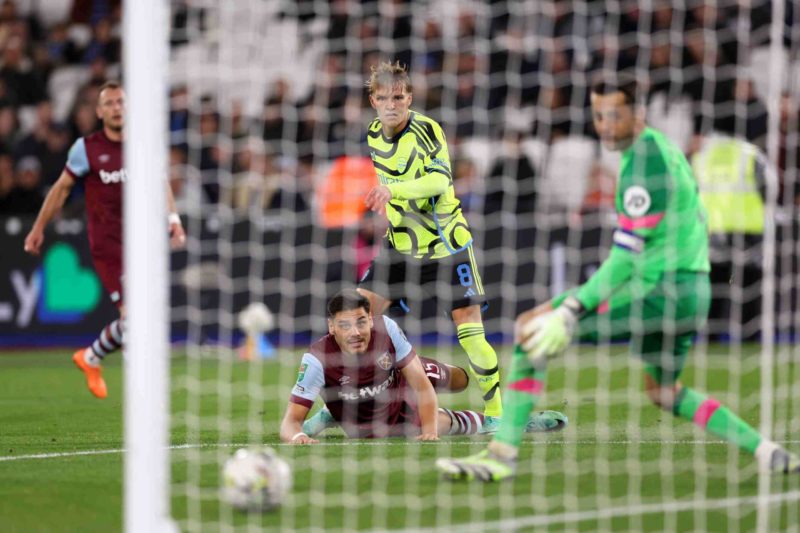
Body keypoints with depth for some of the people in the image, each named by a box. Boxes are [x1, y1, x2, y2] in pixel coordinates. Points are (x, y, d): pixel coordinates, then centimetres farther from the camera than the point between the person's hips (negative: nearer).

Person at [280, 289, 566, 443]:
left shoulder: (386, 329, -31)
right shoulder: (317, 360, -36)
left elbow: (420, 383, -24)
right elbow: (290, 420, -36)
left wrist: (430, 430, -34)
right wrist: (296, 435, -59)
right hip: (366, 427, -3)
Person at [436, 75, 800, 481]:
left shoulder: (643, 165, -17)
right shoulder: (664, 148, 13)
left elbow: (624, 259, -21)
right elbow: (697, 222, 24)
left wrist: (569, 312, -24)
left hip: (659, 291, -10)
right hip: (691, 289, 10)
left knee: (531, 329, -10)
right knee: (663, 392, 30)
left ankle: (502, 454, -12)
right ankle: (767, 452, 24)